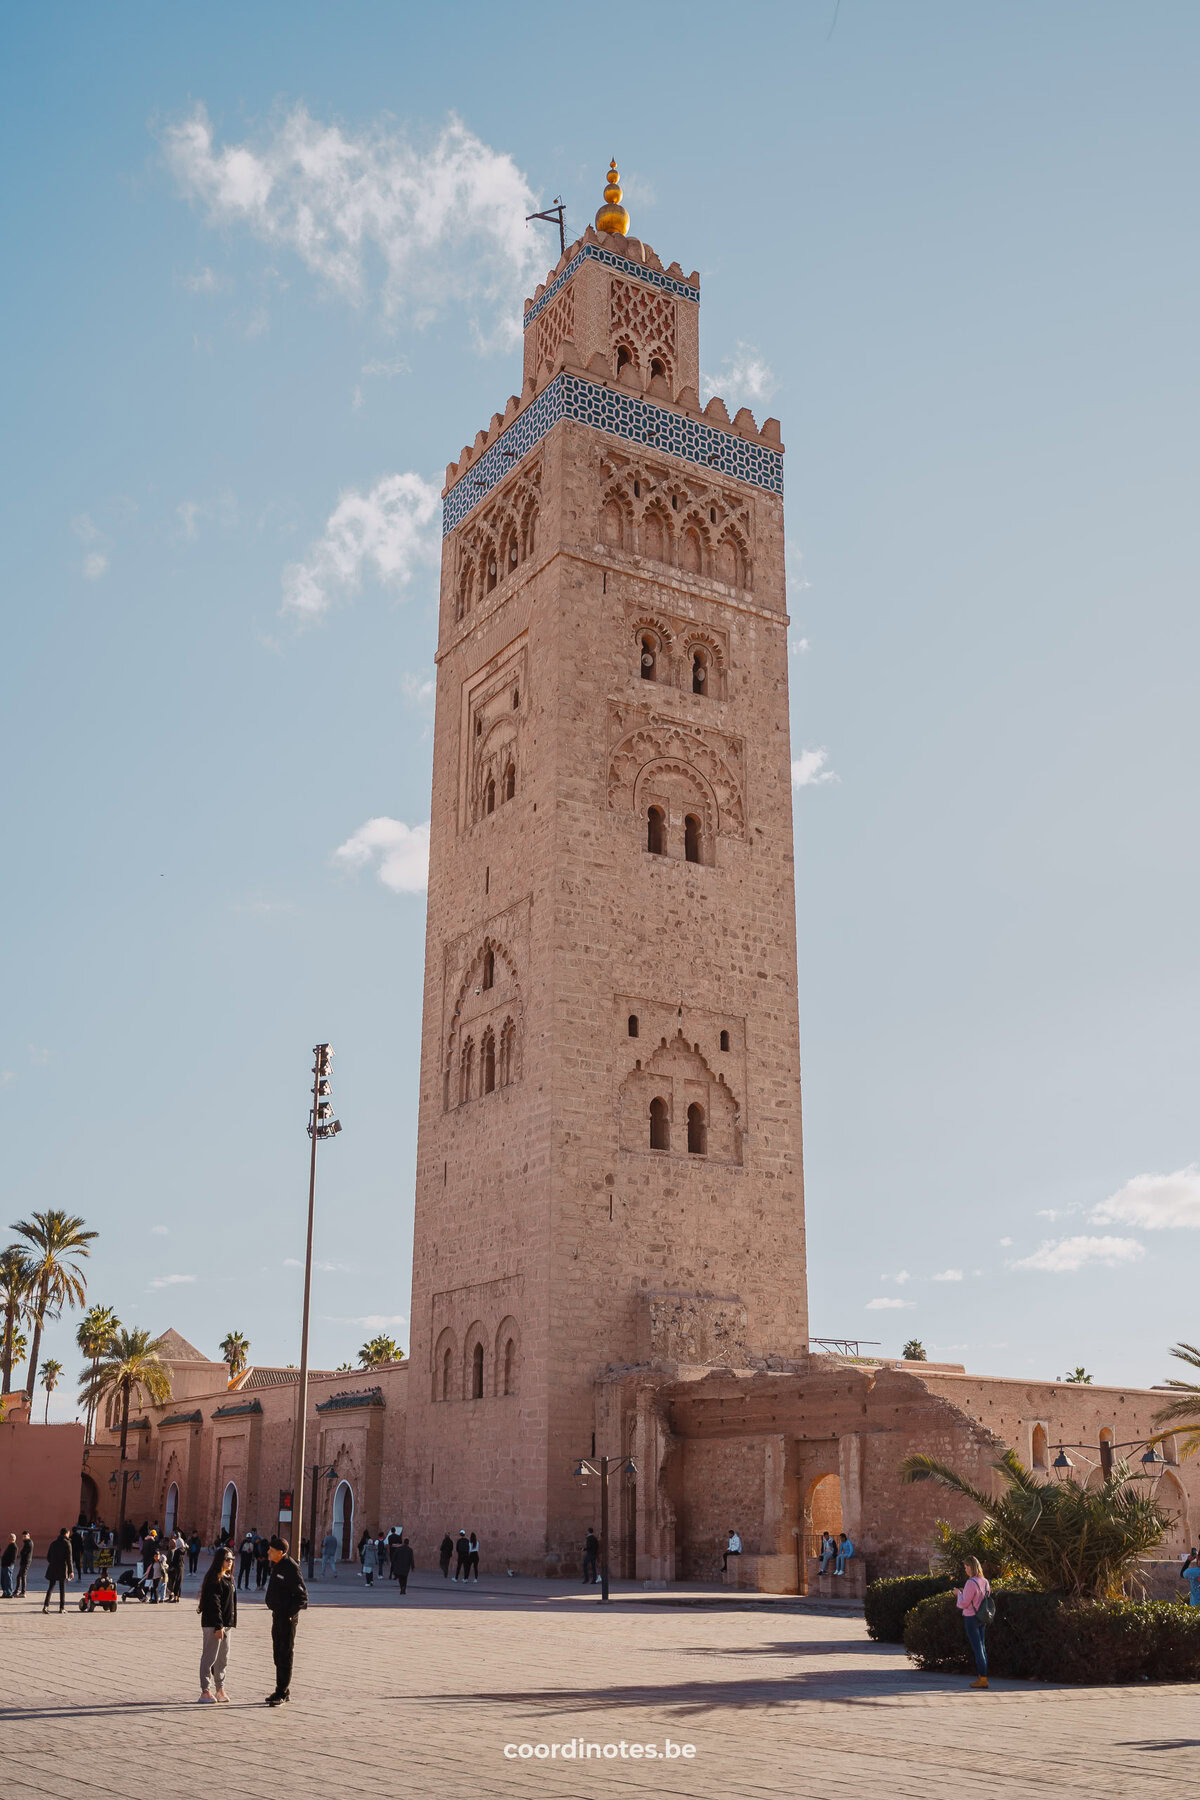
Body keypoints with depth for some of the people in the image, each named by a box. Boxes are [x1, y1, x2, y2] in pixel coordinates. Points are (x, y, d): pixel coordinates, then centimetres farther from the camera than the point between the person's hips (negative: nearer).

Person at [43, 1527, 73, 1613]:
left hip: (53, 1568, 4)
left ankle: (46, 1606, -7)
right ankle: (61, 1608, 5)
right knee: (62, 1589, 5)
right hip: (63, 1569, -4)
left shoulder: (53, 1543, 9)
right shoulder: (67, 1543, -8)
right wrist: (71, 1571, -10)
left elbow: (48, 1557, 13)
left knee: (50, 1587, 7)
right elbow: (69, 1558, -12)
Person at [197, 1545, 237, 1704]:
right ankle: (205, 1692, 2)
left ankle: (220, 1689, 21)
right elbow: (213, 1603, -19)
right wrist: (218, 1626, -21)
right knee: (209, 1657, -3)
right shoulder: (214, 1579, -14)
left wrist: (230, 1623, 16)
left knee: (223, 1658, 13)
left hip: (226, 1623, 9)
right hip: (213, 1624, -9)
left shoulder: (229, 1578, 14)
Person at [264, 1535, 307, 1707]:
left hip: (287, 1617, -10)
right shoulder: (276, 1565, 10)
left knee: (285, 1655, -4)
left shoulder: (291, 1568, -19)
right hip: (277, 1615, 10)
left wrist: (290, 1613, -19)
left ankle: (281, 1693, -1)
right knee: (278, 1654, 15)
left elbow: (302, 1596, -19)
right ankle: (284, 1691, 25)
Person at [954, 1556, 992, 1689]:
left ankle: (983, 1678, -1)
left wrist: (959, 1593, 1)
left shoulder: (971, 1583, -20)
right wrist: (964, 1592, 14)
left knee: (977, 1648, -3)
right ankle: (981, 1676, 17)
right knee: (982, 1647, 13)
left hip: (971, 1618, -8)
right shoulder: (985, 1581, 5)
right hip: (982, 1618, 8)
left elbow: (964, 1604, -17)